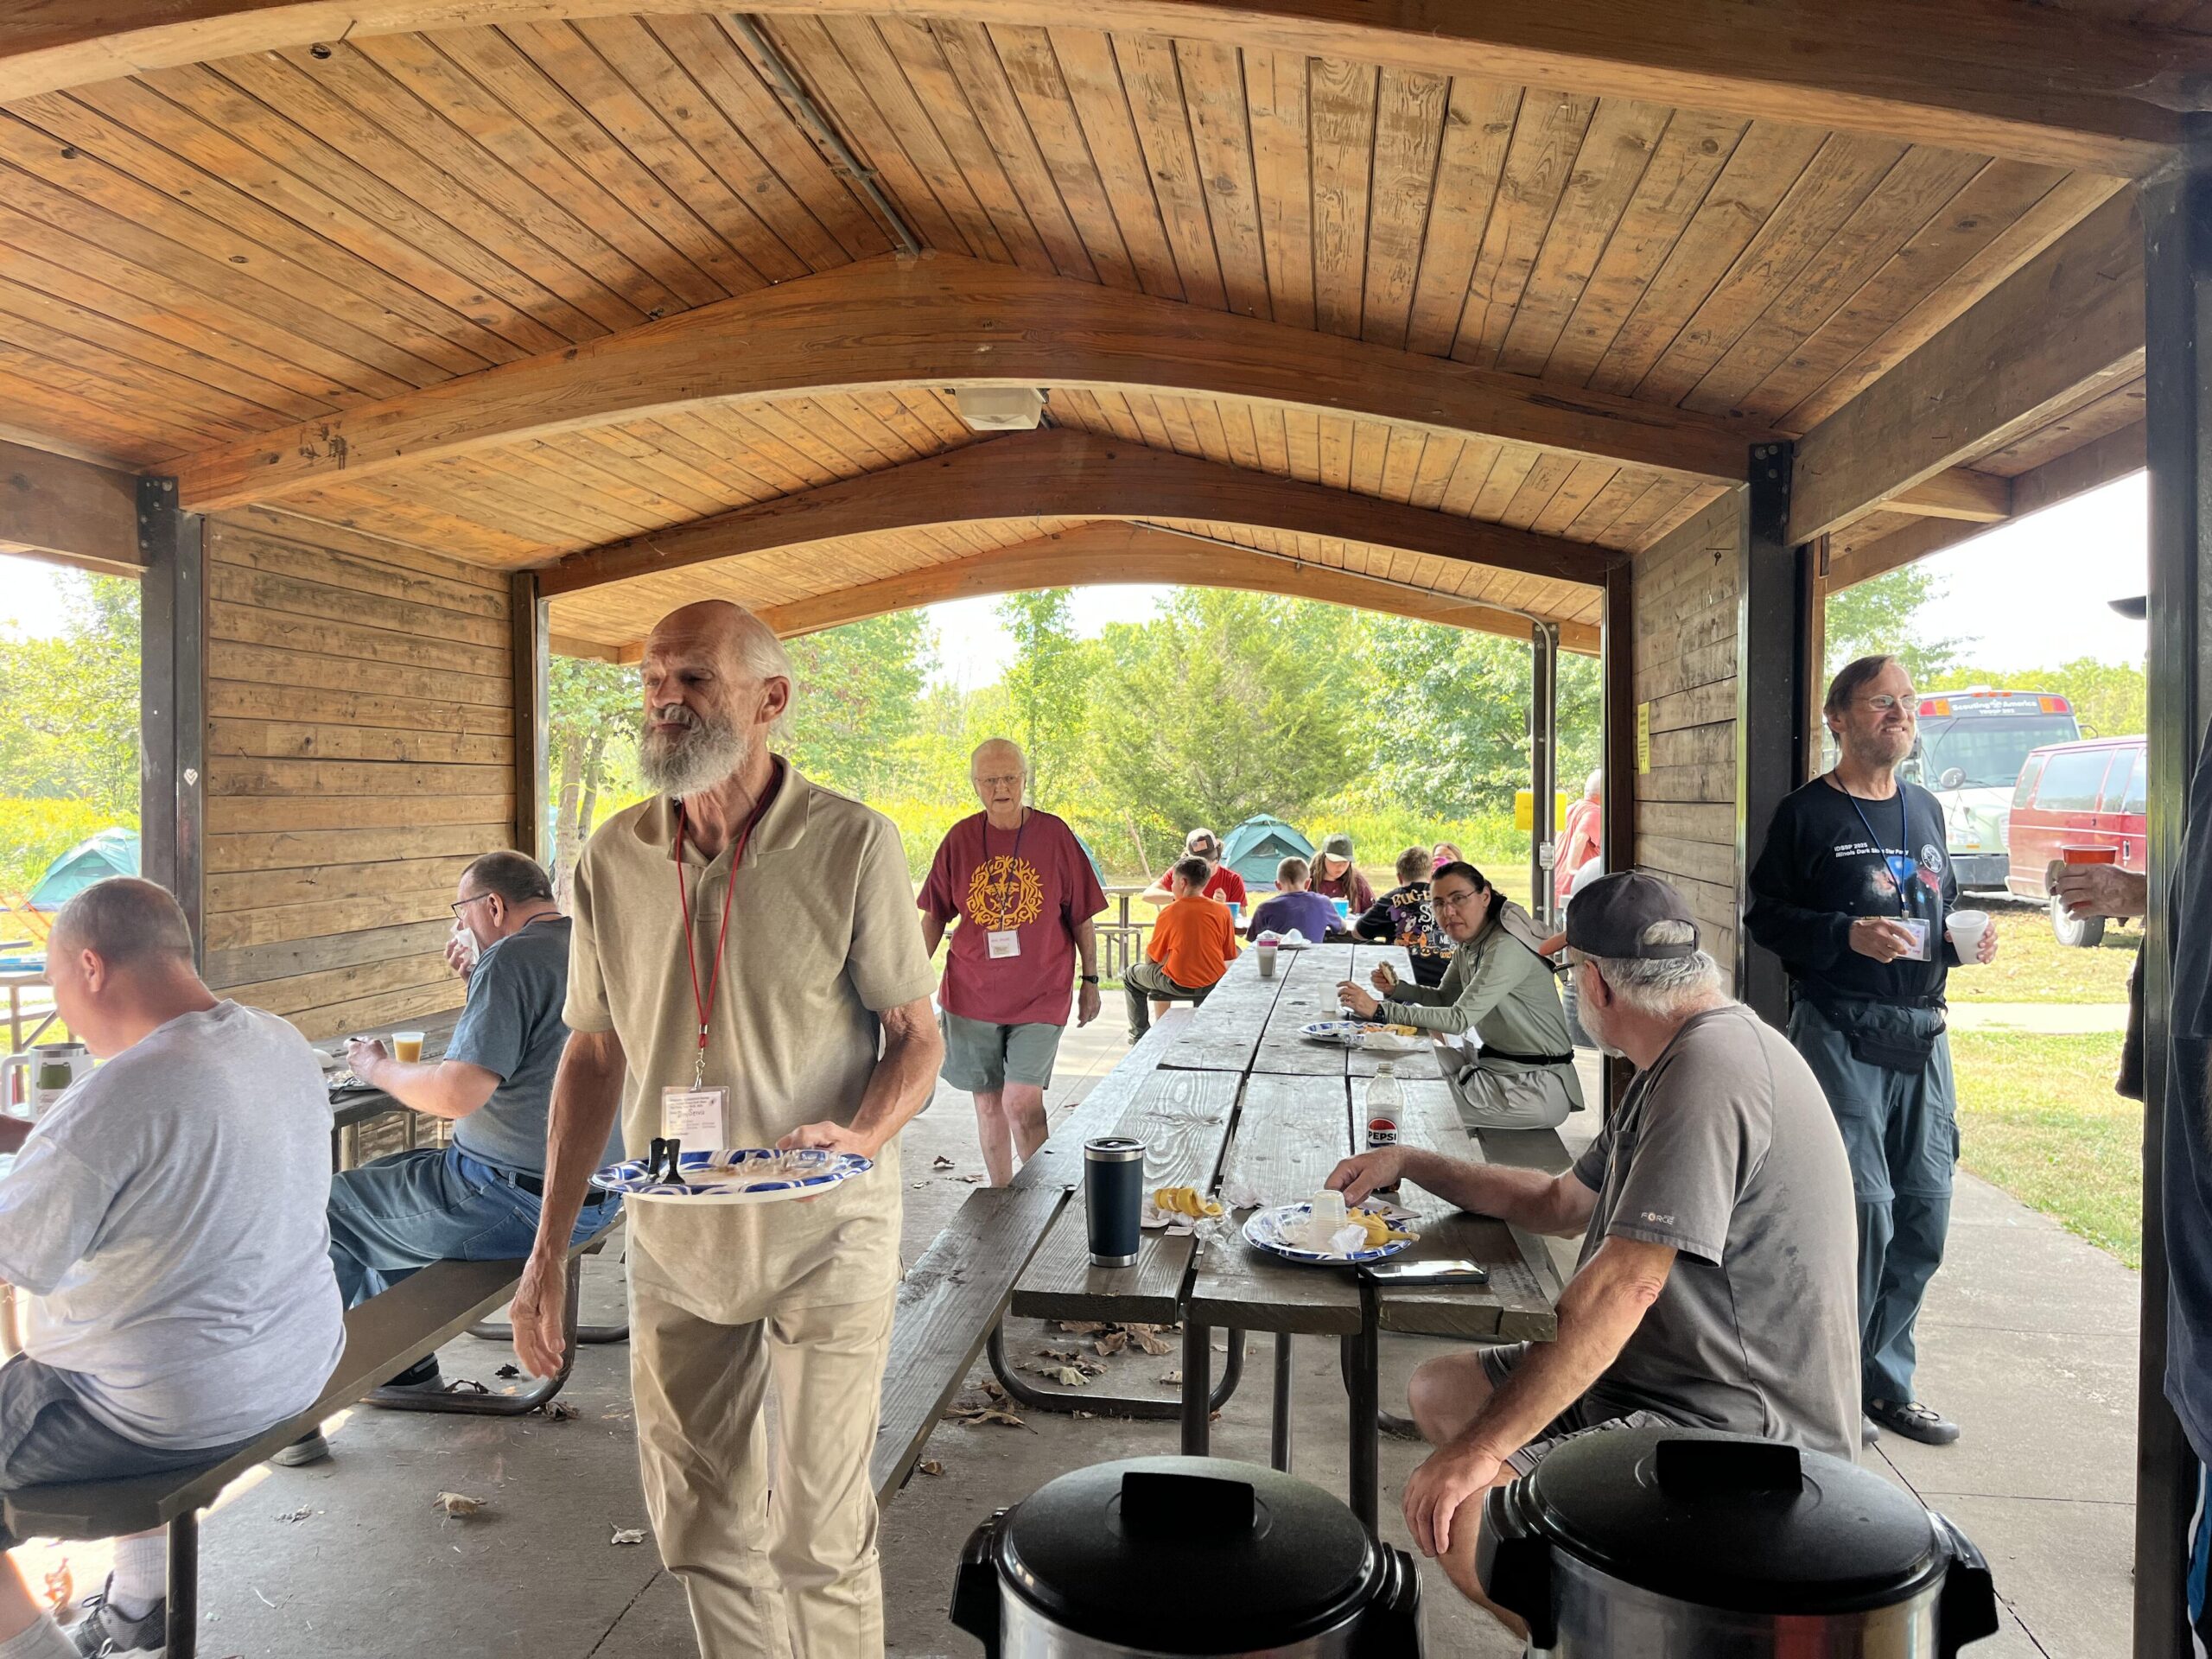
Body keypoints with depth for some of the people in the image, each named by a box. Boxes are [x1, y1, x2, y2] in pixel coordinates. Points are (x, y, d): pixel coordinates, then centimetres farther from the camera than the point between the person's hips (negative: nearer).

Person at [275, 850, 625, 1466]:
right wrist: (479, 983, 14)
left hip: (513, 1201, -9)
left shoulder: (513, 959, -19)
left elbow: (458, 1093, -26)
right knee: (388, 1178, 29)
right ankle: (404, 1368, 37)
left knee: (327, 1212, 9)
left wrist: (377, 1068, -8)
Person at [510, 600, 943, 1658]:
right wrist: (548, 1251, 5)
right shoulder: (612, 857, -1)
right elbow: (593, 1056, 6)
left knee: (819, 1538, 6)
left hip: (825, 1241, -4)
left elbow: (916, 1038, -6)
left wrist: (859, 1134, -26)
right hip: (673, 1243, 4)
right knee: (701, 1528, 17)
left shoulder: (851, 845, -13)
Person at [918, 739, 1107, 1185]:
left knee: (1021, 1102, -11)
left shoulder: (1054, 834, -3)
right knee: (988, 1101, 11)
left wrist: (1090, 980, 5)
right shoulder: (960, 838, 2)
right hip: (972, 993, 3)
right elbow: (935, 915, 10)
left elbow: (1081, 915, 3)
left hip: (1040, 994, -2)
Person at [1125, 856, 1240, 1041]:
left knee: (1132, 973, 22)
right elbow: (1229, 955, 3)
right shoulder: (1222, 910, -3)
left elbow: (1150, 959, -1)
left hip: (1178, 985, -3)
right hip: (1214, 984, 3)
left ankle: (1139, 1033, 25)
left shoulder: (1169, 912, -8)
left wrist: (1148, 944, 19)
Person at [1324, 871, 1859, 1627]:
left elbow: (1621, 1287, -28)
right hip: (1668, 1378, 11)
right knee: (1440, 1390, 11)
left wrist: (1484, 1447, -25)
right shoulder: (1681, 1061, 13)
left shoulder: (1710, 1069, -22)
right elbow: (1561, 1203, 23)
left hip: (1746, 1428, -11)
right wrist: (1410, 1163, 23)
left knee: (1456, 1515, -25)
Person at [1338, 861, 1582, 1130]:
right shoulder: (1467, 945, 6)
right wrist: (1397, 989, -1)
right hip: (1496, 1064, 9)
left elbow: (1460, 1019, -28)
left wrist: (1379, 1009, -31)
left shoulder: (1506, 948, -24)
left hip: (1538, 1086, -9)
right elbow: (1445, 997, 19)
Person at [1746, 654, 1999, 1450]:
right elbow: (1765, 916, -5)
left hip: (1921, 1032, 7)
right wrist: (1847, 934, -19)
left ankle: (1884, 1381, 23)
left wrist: (1969, 937, 4)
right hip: (1840, 1033, -6)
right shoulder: (1807, 812, -3)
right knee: (1865, 1208, -11)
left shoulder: (1927, 810, 16)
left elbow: (1941, 905, 25)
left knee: (1924, 1214, 8)